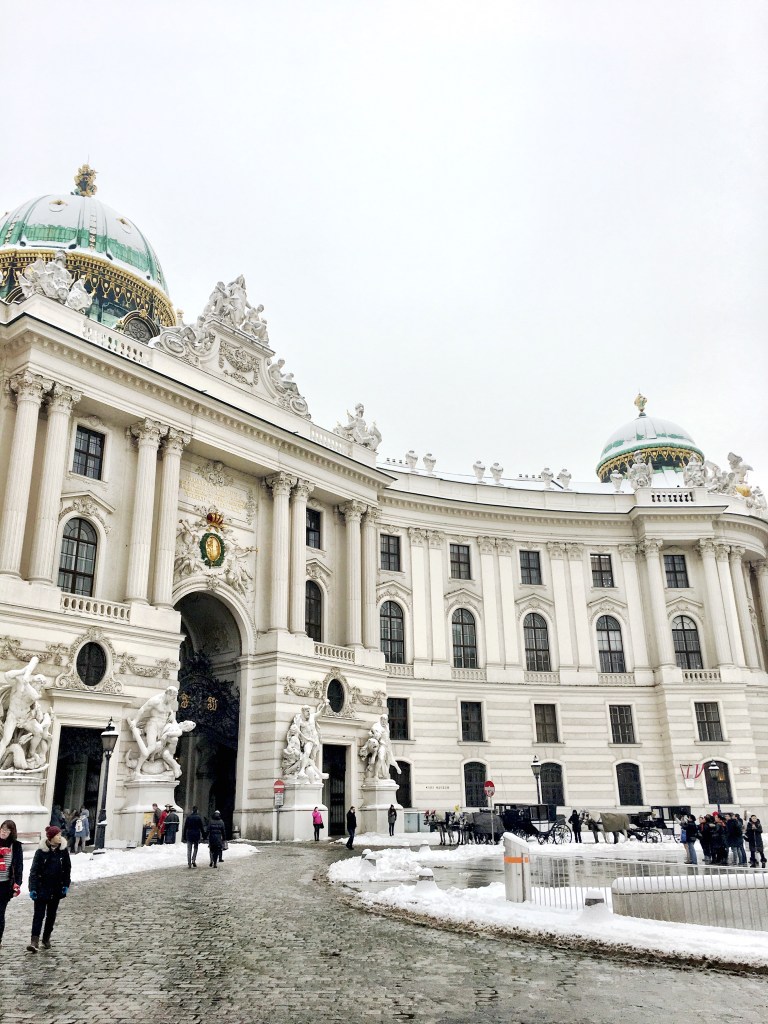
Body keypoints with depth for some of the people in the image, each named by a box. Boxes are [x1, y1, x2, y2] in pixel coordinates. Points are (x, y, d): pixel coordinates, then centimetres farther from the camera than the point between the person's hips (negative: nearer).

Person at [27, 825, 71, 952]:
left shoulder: (63, 850, -2)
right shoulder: (41, 851, -11)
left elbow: (67, 869, 6)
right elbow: (34, 870, -9)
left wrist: (66, 885, 3)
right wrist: (32, 888, -14)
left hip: (57, 888, 3)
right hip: (42, 888, -3)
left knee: (51, 914, 11)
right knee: (39, 914, -7)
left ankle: (46, 938, 24)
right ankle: (34, 940, -7)